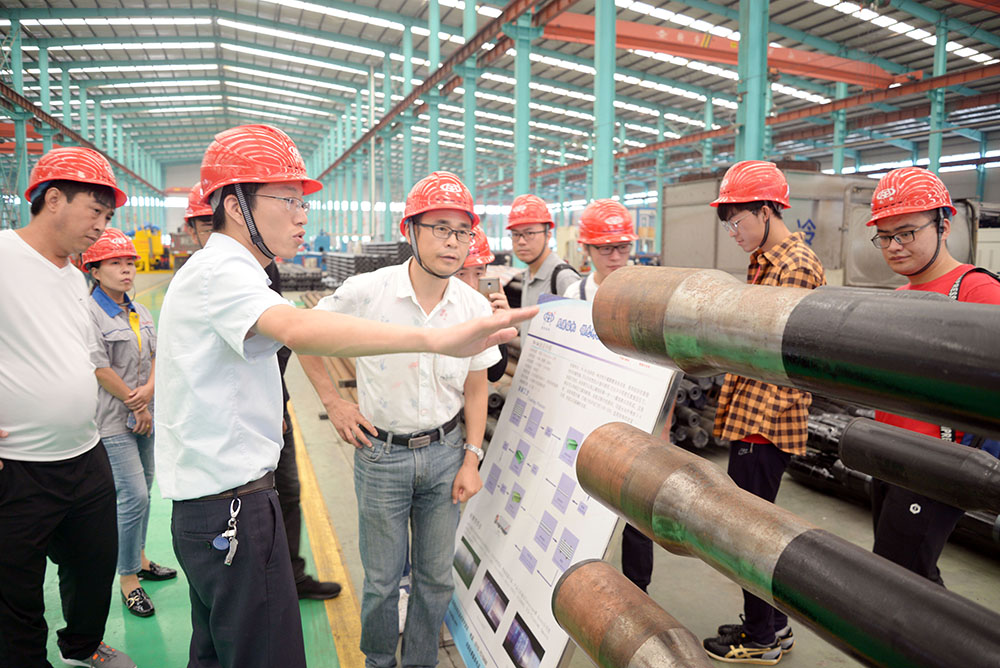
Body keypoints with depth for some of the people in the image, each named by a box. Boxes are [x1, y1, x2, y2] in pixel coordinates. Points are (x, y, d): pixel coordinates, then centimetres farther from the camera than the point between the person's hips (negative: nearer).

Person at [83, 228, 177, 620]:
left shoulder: (141, 313, 10)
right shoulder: (89, 313, -12)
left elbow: (157, 357, 11)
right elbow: (101, 369, -16)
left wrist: (148, 390, -9)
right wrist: (136, 405, -9)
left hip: (143, 417, 7)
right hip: (113, 421, -7)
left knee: (141, 491, 17)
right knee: (134, 496, -7)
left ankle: (139, 558, 34)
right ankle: (128, 578, 9)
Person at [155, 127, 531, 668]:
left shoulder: (209, 270, 15)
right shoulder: (221, 272, -19)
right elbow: (298, 329, -40)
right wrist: (437, 339, -50)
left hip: (207, 507, 11)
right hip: (233, 507, -11)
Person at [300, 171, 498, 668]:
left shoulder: (476, 306, -5)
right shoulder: (365, 293, -15)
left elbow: (475, 389, 5)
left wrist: (471, 459, 2)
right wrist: (333, 403, -1)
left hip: (444, 452, 3)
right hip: (381, 454, -2)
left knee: (435, 576, 15)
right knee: (382, 579, 12)